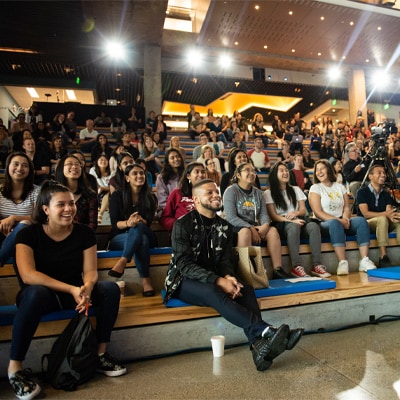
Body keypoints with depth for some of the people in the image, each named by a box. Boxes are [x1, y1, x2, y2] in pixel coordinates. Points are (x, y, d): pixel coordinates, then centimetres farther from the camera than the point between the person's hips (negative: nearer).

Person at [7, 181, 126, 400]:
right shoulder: (28, 234, -12)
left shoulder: (85, 233, -5)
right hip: (42, 294, -3)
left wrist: (86, 289, -32)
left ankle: (101, 354, -9)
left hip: (75, 292, 3)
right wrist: (72, 289, -33)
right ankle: (14, 367, -22)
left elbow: (90, 271, -8)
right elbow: (28, 275, -24)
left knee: (111, 288, -22)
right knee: (35, 293, -38)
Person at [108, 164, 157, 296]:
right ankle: (145, 280, -45)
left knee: (138, 228, -36)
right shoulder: (117, 196, 2)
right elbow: (115, 223, -8)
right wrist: (128, 223, -32)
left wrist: (138, 221, -30)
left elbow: (148, 222, -5)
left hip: (145, 234, 2)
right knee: (142, 239, -36)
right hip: (119, 238, -1)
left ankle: (122, 262, -49)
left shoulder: (150, 198, 6)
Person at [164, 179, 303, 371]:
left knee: (246, 289, -24)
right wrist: (219, 281, -28)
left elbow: (225, 260, 3)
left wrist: (228, 277, -22)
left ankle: (258, 344, -41)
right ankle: (267, 331, -44)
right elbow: (184, 264, -18)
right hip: (184, 282, -5)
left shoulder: (225, 227, 7)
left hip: (214, 281, 5)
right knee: (213, 293, -36)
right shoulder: (183, 224, -10)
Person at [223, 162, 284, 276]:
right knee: (245, 231, -36)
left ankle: (278, 269, -21)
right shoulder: (231, 191, -4)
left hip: (254, 227, 5)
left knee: (273, 230, -20)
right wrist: (251, 228, -22)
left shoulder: (258, 192, 14)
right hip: (236, 228, -5)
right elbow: (231, 217, -15)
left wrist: (265, 225, -16)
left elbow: (264, 214, 7)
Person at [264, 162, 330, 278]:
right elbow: (273, 216, -4)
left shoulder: (296, 190, 23)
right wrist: (291, 220, -19)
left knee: (313, 226, -29)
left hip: (298, 221, 4)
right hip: (281, 224, -4)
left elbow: (303, 210, 14)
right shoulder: (268, 193, 7)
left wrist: (296, 213, -11)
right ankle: (296, 266, -40)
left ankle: (317, 265, -31)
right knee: (294, 227, -38)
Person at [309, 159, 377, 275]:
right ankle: (342, 262, -42)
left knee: (361, 220, -23)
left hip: (341, 221, 5)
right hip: (324, 224, -4)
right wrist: (337, 220, -19)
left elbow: (347, 207, 10)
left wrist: (345, 218, -14)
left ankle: (364, 261, -29)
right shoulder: (315, 188, 4)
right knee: (335, 223, -37)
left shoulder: (340, 187, 18)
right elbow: (318, 212, -8)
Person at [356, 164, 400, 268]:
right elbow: (365, 214, -17)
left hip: (384, 224, 6)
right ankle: (383, 258, -38)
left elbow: (389, 212, -5)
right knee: (382, 219, -34)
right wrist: (386, 214, -30)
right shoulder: (362, 192, -6)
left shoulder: (386, 194, 11)